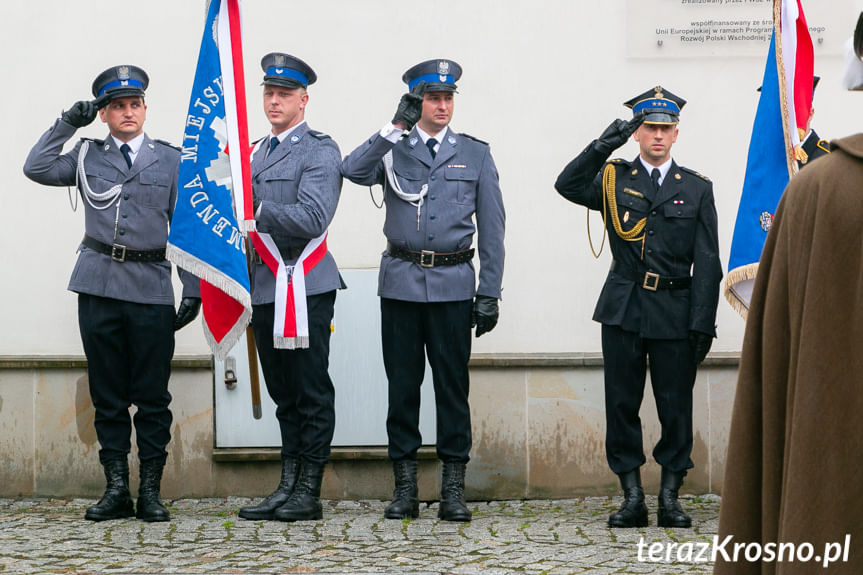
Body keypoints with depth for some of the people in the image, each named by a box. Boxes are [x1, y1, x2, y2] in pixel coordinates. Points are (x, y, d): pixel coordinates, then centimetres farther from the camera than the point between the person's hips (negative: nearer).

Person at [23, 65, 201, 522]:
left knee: (153, 396, 0)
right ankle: (116, 489, 11)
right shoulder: (87, 157, 11)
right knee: (107, 394, 5)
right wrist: (67, 123, -2)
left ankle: (151, 492, 6)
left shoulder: (171, 161, 9)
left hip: (151, 288, -1)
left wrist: (194, 289, 2)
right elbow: (37, 168, -2)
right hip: (99, 286, 1)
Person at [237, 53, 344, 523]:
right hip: (265, 286, 8)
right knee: (284, 392, 11)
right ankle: (287, 488, 16)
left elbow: (313, 217, -18)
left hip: (306, 286, -8)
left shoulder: (320, 151, -6)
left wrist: (256, 211, -18)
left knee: (311, 391, -3)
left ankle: (309, 494, 1)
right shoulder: (258, 152, 19)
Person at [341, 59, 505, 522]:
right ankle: (404, 488, 10)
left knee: (452, 385, 1)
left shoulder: (475, 154, 9)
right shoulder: (391, 150, 8)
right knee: (402, 385, 3)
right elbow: (352, 170, -14)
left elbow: (491, 228, 7)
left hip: (452, 283, 0)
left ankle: (453, 489, 7)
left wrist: (489, 293, 1)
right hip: (401, 282, 0)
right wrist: (395, 127, -16)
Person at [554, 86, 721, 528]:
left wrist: (703, 324, -4)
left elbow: (707, 263, 3)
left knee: (676, 406, 1)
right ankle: (632, 497, 10)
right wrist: (602, 146, -22)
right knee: (622, 404, 2)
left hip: (675, 313, 0)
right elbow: (568, 186, -11)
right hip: (623, 309, 0)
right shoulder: (614, 180, 8)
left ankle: (670, 497, 11)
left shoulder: (697, 189, 7)